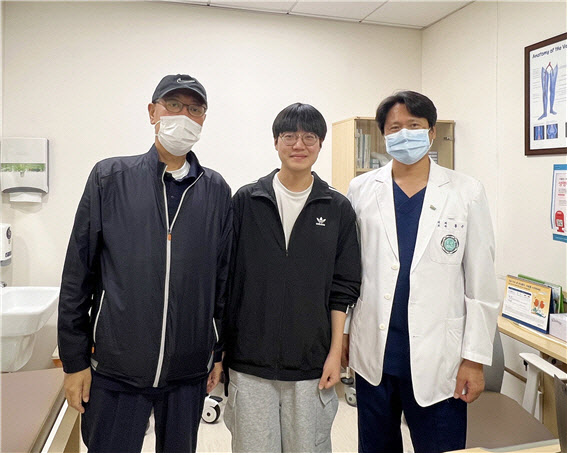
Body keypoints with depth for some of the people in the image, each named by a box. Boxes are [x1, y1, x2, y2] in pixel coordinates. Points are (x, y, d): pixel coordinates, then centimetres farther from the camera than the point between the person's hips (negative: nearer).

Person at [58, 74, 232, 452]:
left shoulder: (217, 191, 2)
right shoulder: (110, 178, -2)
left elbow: (224, 279, 6)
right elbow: (77, 275, -1)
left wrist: (219, 352, 7)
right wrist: (75, 360, -1)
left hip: (190, 371, 2)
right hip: (116, 368, -1)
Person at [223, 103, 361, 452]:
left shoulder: (337, 208, 1)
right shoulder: (246, 201, 1)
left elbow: (343, 288, 3)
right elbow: (225, 277, 3)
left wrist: (335, 352, -2)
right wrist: (218, 347, 2)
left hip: (312, 364, 1)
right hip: (249, 361, 0)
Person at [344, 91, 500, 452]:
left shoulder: (467, 193, -2)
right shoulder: (362, 190, 1)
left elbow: (481, 284, -2)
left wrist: (475, 357, -3)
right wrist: (341, 332, 5)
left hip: (437, 356, -1)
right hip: (373, 353, 2)